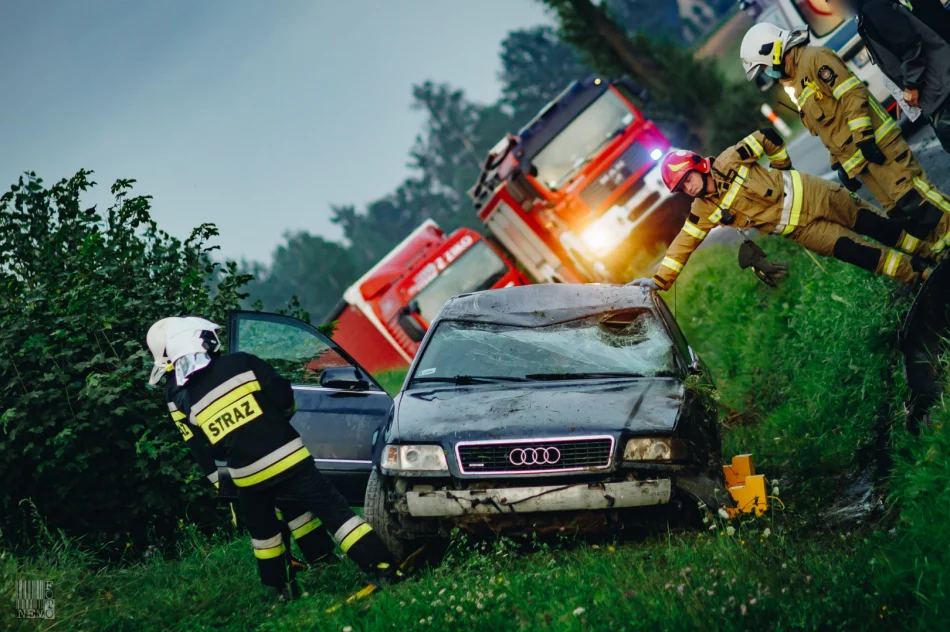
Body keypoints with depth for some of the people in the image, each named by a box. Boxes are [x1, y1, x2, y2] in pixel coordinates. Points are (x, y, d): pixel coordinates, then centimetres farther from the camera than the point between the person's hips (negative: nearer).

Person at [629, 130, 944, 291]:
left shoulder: (729, 161, -17)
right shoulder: (705, 211, -12)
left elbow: (766, 138, -6)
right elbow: (683, 244, -13)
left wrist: (783, 167, 7)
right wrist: (659, 280, -21)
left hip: (811, 194, -1)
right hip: (801, 229, 1)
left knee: (875, 225, 4)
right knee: (859, 254, -9)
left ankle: (930, 249, 24)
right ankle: (922, 273, 3)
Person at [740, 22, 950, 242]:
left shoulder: (814, 59, -7)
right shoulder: (799, 85, 23)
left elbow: (853, 94, -17)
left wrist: (864, 137, -21)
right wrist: (840, 165, 18)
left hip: (875, 144, -9)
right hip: (857, 161, 9)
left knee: (914, 198, -17)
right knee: (900, 212, 3)